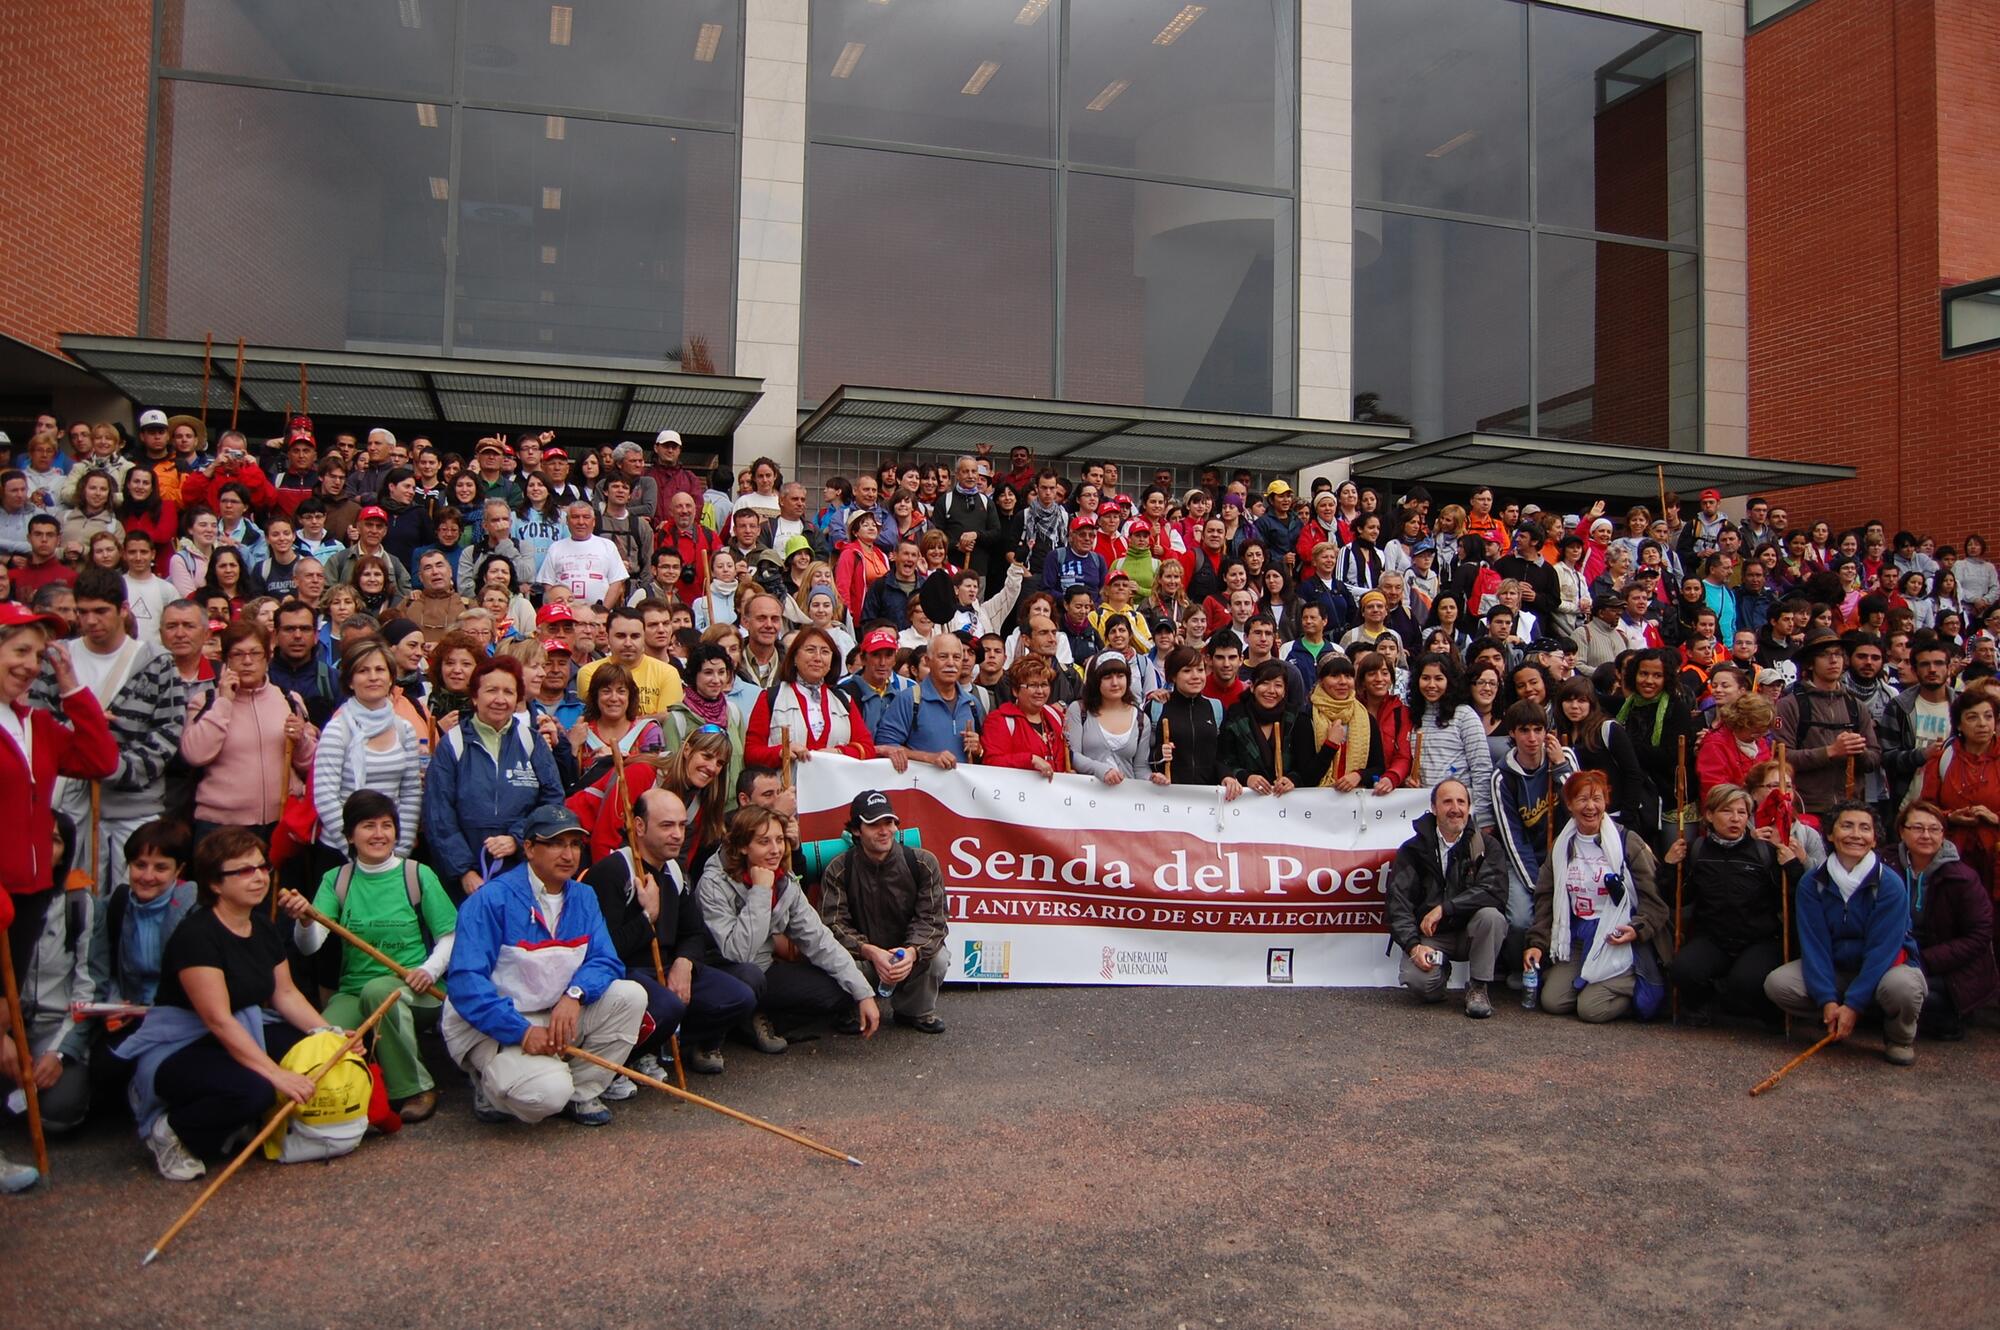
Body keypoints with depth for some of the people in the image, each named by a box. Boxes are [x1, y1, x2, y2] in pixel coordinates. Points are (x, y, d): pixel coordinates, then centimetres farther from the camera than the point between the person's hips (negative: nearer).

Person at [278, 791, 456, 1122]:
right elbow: (310, 945, -6)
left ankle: (416, 1088, -18)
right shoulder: (336, 881, 6)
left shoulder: (418, 876, 1)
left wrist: (431, 970, -16)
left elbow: (450, 935, 2)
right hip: (353, 991, 2)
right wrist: (303, 921, -28)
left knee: (378, 990, -36)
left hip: (413, 990, -1)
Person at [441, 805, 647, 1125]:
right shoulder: (491, 900, -14)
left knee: (631, 996, -14)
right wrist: (522, 1030, -27)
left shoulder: (584, 898, 6)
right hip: (495, 1027, -6)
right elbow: (465, 982, -20)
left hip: (561, 1017, 6)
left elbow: (605, 960, -2)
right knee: (548, 1093, -30)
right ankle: (490, 1086, 4)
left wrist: (575, 994, -24)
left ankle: (581, 1092, 0)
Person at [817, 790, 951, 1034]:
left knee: (938, 959, -30)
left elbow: (931, 919, -14)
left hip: (910, 955, 1)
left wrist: (912, 952, -36)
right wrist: (870, 952, -35)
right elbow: (833, 923, -17)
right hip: (861, 957, -1)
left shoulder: (923, 862, -10)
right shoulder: (839, 870, -10)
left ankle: (917, 1011, 4)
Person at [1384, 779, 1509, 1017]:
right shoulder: (1413, 850, 0)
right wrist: (1413, 946, -21)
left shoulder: (1486, 846, -1)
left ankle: (1479, 987, -9)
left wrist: (1444, 908, -24)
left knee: (1491, 915, -32)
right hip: (1430, 937, 0)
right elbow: (1397, 902, -7)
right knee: (1416, 978, -29)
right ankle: (1442, 969, 11)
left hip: (1471, 932, 0)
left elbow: (1494, 892, -18)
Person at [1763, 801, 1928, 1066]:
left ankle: (1900, 1038, -3)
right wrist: (1827, 1001, -24)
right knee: (1776, 983, -21)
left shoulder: (1890, 884, -18)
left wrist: (1853, 1004, -26)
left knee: (1902, 986, -37)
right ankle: (1836, 1024, 4)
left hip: (1887, 965, -3)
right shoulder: (1812, 883, -9)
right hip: (1834, 968, 3)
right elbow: (1814, 944, -12)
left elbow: (1882, 950, -21)